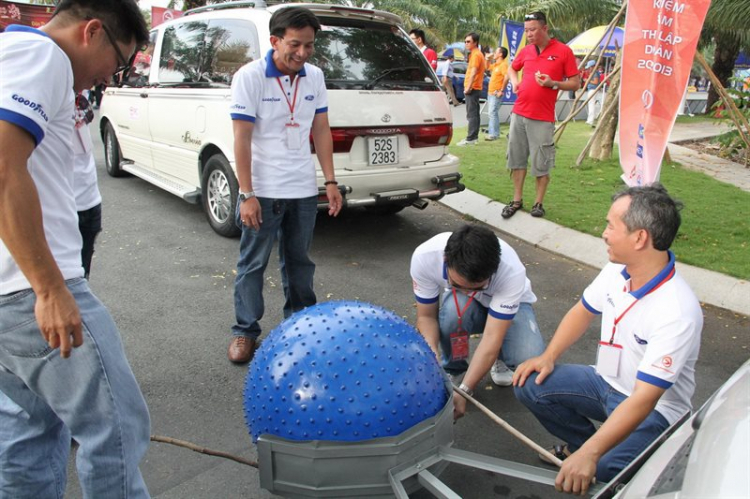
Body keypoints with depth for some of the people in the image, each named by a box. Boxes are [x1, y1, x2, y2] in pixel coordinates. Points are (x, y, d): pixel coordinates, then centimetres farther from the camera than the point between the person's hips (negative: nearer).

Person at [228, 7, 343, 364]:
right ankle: (245, 330, 20)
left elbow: (321, 131, 10)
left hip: (303, 188, 4)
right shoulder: (250, 76, -10)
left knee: (299, 260, 17)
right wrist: (247, 194, -16)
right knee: (253, 264, 6)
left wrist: (330, 181, 5)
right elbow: (241, 139, -13)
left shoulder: (314, 77, 4)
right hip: (263, 190, -4)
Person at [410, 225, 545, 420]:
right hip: (460, 305, 1)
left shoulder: (512, 272, -39)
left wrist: (463, 391, -43)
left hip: (508, 304, -1)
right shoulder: (424, 257, -35)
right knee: (455, 308, -37)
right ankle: (453, 370, -7)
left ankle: (499, 358, 7)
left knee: (531, 360, -30)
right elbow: (426, 316, -22)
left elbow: (492, 338, -37)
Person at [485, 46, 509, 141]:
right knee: (492, 113, 15)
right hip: (491, 92, 10)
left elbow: (506, 77, -24)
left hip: (496, 93, -10)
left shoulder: (503, 64, -13)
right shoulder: (495, 64, 16)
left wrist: (501, 91, -25)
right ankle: (491, 130, 24)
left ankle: (494, 134, -13)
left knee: (493, 113, -13)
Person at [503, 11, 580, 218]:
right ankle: (517, 200, 19)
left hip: (542, 118, -4)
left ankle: (539, 202, 14)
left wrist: (553, 84, -18)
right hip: (519, 114, 5)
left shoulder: (563, 51, -4)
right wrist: (514, 81, 7)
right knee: (517, 158, 9)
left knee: (541, 163, 1)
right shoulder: (525, 51, 9)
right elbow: (512, 68, 29)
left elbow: (575, 83, -3)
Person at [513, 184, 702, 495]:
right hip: (605, 382, 7)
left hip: (655, 409, -7)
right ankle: (583, 440, 12)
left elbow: (644, 399, -34)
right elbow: (583, 311, 9)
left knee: (600, 470, -31)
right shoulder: (617, 270, -9)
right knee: (530, 386, -10)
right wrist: (548, 357, -3)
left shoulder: (678, 313, -31)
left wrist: (589, 454, -40)